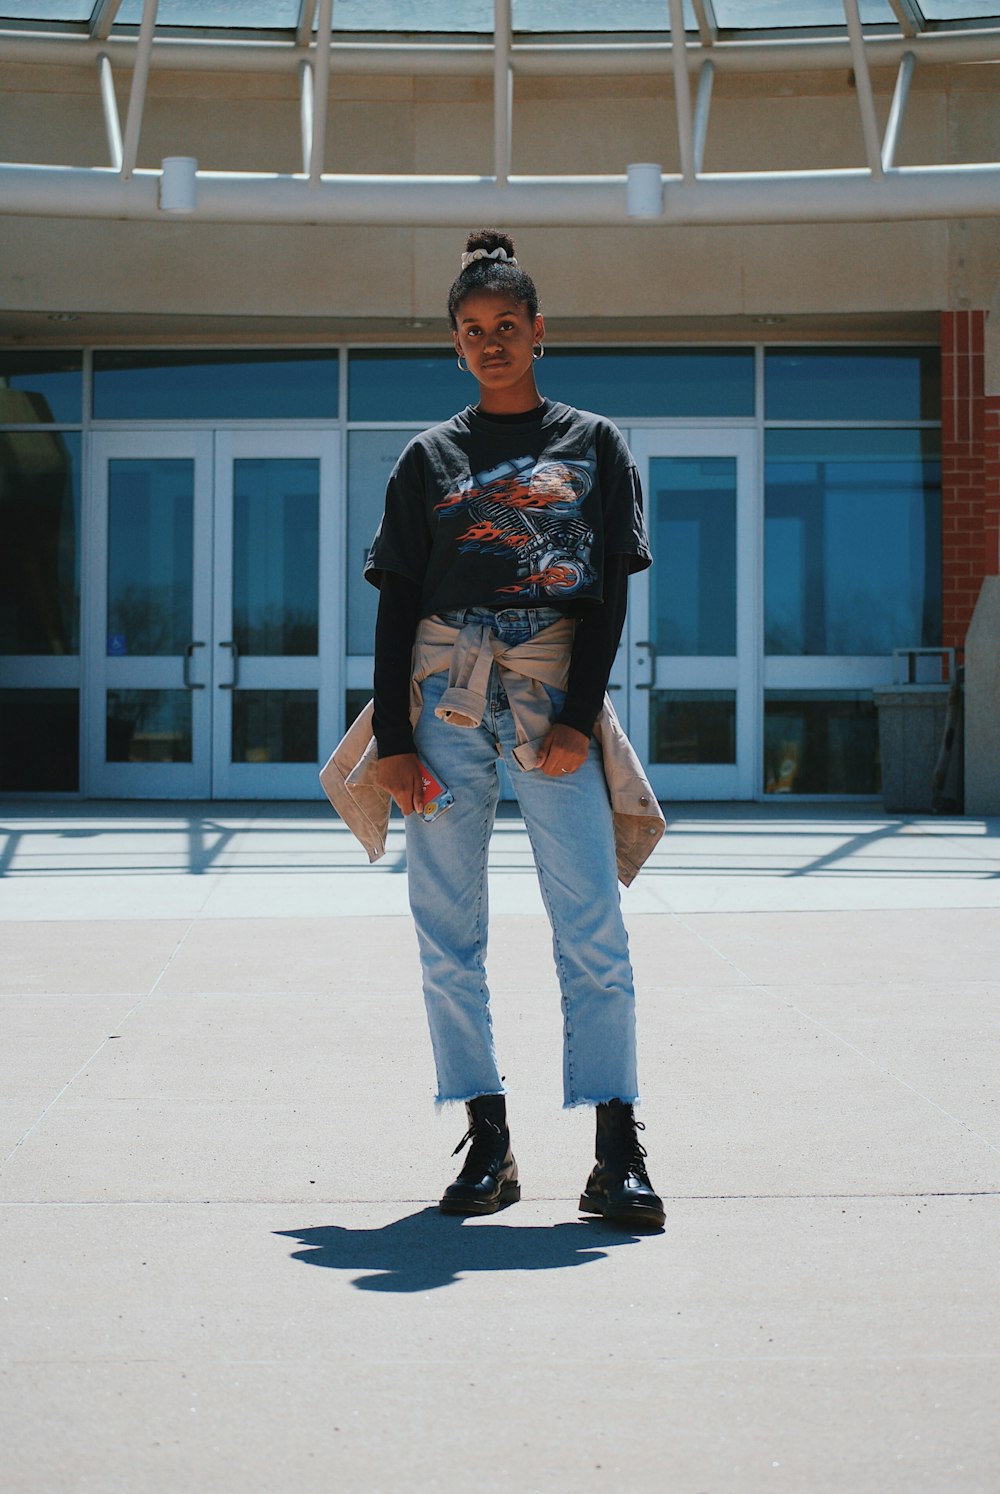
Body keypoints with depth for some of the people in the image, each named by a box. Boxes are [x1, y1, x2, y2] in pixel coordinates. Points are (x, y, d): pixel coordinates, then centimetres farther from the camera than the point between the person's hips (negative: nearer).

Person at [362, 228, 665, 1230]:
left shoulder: (593, 444, 11)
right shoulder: (430, 458, 13)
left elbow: (610, 591, 4)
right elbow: (396, 603, 8)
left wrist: (580, 716, -8)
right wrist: (392, 736, -2)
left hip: (556, 694, -1)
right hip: (446, 696, 2)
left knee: (594, 931, -9)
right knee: (448, 934, -1)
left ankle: (617, 1155, -8)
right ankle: (488, 1145, 6)